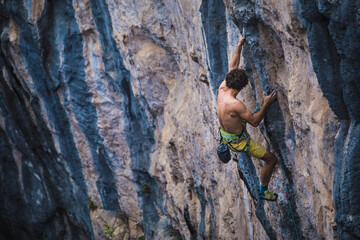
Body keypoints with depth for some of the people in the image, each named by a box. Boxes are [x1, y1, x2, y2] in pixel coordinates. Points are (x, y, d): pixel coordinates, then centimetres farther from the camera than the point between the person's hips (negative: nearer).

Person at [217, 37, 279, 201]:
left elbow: (232, 68, 0)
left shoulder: (222, 89, -16)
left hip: (224, 133, 8)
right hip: (238, 141, -8)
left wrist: (239, 46, 2)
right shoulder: (235, 104, -38)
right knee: (272, 159, 5)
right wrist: (266, 104, -22)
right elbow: (254, 122, -25)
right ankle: (264, 192, 23)